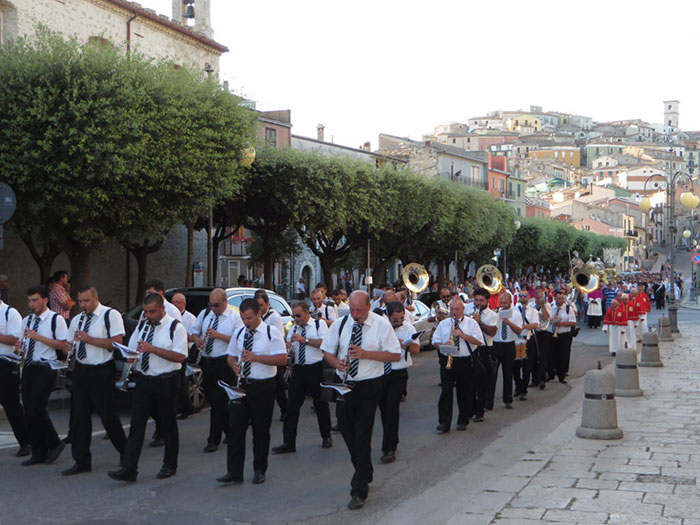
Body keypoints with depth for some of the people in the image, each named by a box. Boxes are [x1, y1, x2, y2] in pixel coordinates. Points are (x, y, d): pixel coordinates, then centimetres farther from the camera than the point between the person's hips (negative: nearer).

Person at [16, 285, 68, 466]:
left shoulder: (56, 319, -6)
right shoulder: (26, 320, 15)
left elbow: (63, 345, -12)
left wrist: (39, 337, -19)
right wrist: (19, 347, -1)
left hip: (45, 369, -7)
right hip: (28, 368, 7)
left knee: (36, 410, -12)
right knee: (29, 412, 6)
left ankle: (54, 444, 8)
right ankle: (38, 453, 14)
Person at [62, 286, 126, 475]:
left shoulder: (110, 315, -6)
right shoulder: (77, 320, 16)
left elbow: (117, 343, -16)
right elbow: (70, 344, 18)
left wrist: (89, 339, -20)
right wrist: (68, 347, -6)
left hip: (102, 372, -6)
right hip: (80, 371, 7)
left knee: (107, 414, 0)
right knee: (79, 416, 5)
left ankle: (125, 453, 19)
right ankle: (82, 461, 12)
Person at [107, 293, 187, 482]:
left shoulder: (175, 327, -8)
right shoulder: (142, 325, 12)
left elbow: (180, 356, -17)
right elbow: (130, 348, 18)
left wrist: (152, 349, -23)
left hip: (165, 382, -5)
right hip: (143, 380, 5)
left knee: (166, 425, 7)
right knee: (136, 424, -2)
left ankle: (170, 465, 22)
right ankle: (128, 469, -4)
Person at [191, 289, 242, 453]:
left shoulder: (234, 317, -6)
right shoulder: (205, 313, 11)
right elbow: (194, 330, 20)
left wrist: (218, 336, -20)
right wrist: (197, 339, -3)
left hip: (224, 364, -6)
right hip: (206, 362, 7)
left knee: (219, 401, -7)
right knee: (210, 398, 12)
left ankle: (214, 440, -1)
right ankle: (231, 431, 29)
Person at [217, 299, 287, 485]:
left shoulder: (272, 332, -6)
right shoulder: (238, 333, 10)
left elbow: (282, 359, -14)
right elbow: (230, 355, 18)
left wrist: (256, 357, -21)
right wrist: (234, 364, -6)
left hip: (263, 387, -4)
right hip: (241, 385, 4)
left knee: (261, 431, 5)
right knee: (235, 428, -2)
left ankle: (260, 471, 19)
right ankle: (234, 472, 2)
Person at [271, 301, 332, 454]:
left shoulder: (319, 324, -1)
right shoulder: (293, 329, 14)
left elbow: (325, 343, -15)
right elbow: (289, 349, 14)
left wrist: (305, 340, -19)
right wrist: (287, 347, -9)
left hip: (316, 368, -4)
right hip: (298, 369, 5)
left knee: (321, 404, 8)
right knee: (292, 406, -1)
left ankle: (326, 437, 25)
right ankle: (289, 443, 2)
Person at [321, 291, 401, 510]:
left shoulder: (381, 324, -7)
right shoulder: (340, 324, 3)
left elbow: (395, 355, -9)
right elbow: (327, 351, 10)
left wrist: (366, 354, -19)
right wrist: (336, 362, -13)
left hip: (369, 386, -4)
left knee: (362, 435, -7)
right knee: (347, 430, 13)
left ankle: (359, 490, -2)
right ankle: (364, 473, 38)